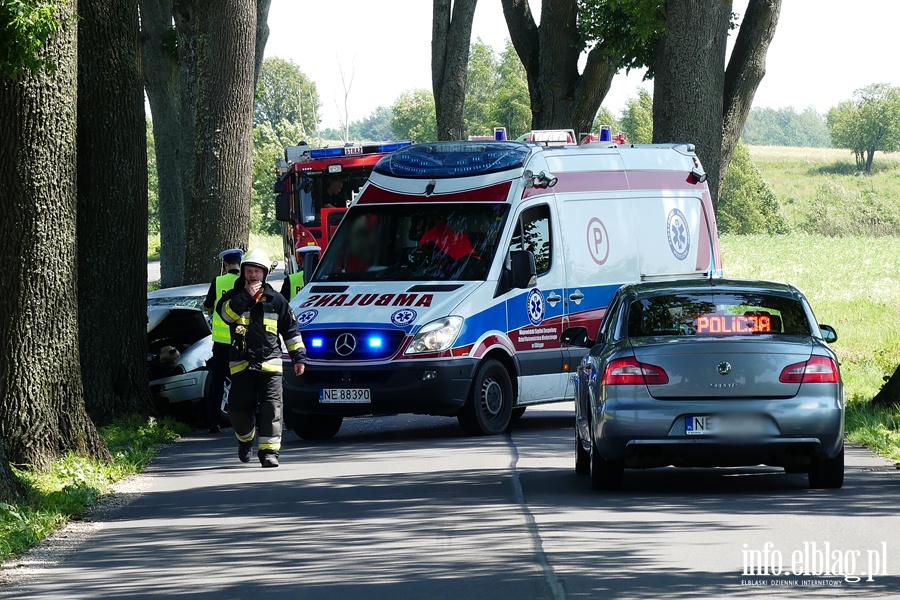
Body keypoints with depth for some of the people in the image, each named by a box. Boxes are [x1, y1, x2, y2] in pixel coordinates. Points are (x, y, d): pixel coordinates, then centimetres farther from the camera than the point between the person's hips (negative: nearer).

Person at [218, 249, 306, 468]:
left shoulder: (276, 300, 10)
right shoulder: (233, 297, 9)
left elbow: (290, 330, 14)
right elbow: (225, 313, -14)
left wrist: (298, 357, 11)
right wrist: (246, 296, -16)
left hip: (269, 363, 0)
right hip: (241, 364, 0)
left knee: (271, 408, -10)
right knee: (239, 409, 1)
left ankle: (268, 450, -10)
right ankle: (245, 440, 30)